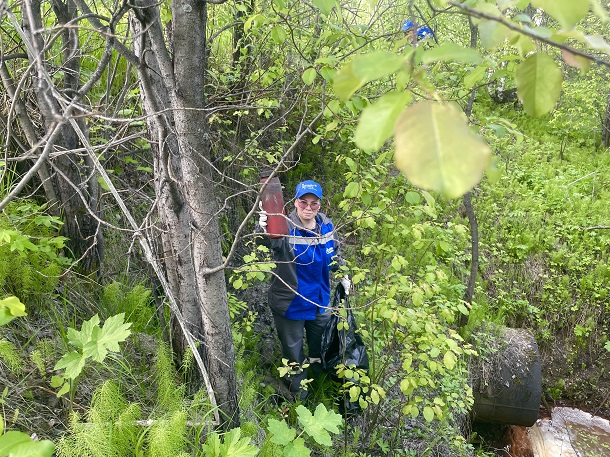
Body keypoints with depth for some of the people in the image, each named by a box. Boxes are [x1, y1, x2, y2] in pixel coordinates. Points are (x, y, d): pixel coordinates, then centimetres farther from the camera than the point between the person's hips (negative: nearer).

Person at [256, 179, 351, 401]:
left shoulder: (327, 226, -6)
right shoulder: (285, 228, -24)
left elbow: (335, 254, 13)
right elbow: (269, 241, -47)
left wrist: (343, 276, 14)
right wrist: (263, 230, -67)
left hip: (320, 301, 5)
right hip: (290, 303, -4)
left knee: (321, 345, 27)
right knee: (293, 349, 15)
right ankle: (299, 394, 40)